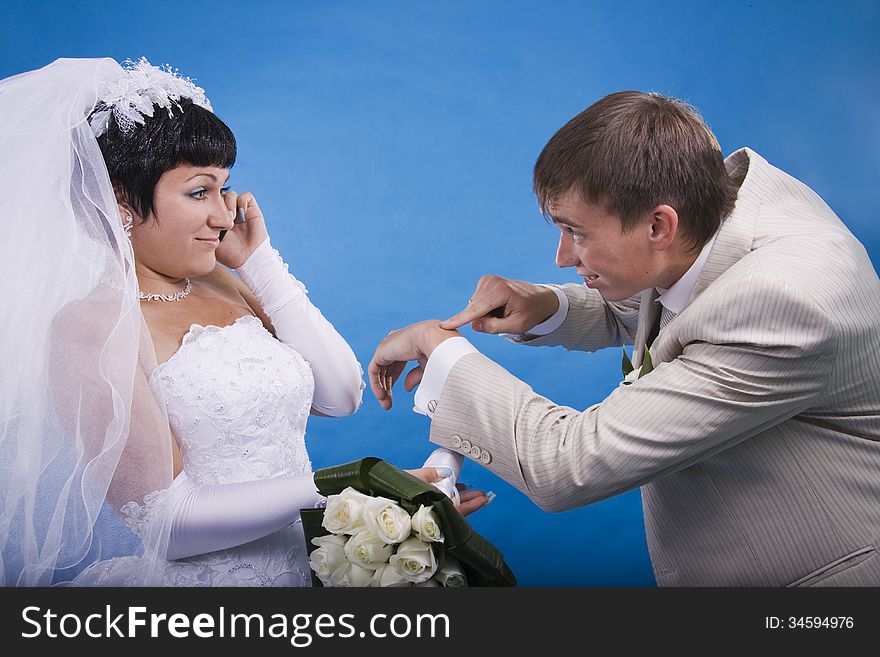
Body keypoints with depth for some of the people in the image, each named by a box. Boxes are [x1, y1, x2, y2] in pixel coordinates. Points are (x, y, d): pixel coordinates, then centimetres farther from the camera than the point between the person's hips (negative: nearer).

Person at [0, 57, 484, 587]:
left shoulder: (223, 285, 8)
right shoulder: (90, 327, -10)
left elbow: (341, 395, 2)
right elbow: (165, 521, -15)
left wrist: (260, 261, 1)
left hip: (299, 565, 6)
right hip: (191, 578, -5)